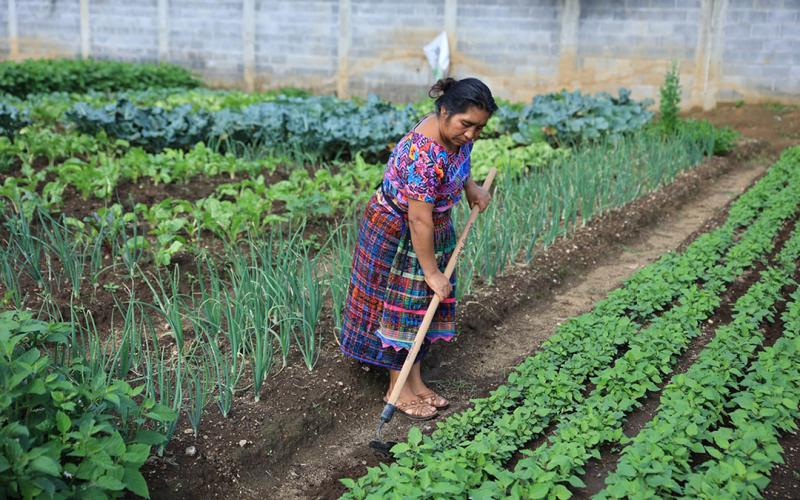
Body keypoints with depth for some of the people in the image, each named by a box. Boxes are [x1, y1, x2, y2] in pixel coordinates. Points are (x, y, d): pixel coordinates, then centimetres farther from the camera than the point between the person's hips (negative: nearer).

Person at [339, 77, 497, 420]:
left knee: (425, 305, 13)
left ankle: (415, 382, 26)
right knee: (400, 307, 2)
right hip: (396, 234, -8)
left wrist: (471, 188, 4)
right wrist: (432, 272, -23)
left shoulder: (457, 132, -10)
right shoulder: (422, 155, -36)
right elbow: (419, 221, -30)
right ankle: (397, 390, 16)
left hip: (435, 228, 9)